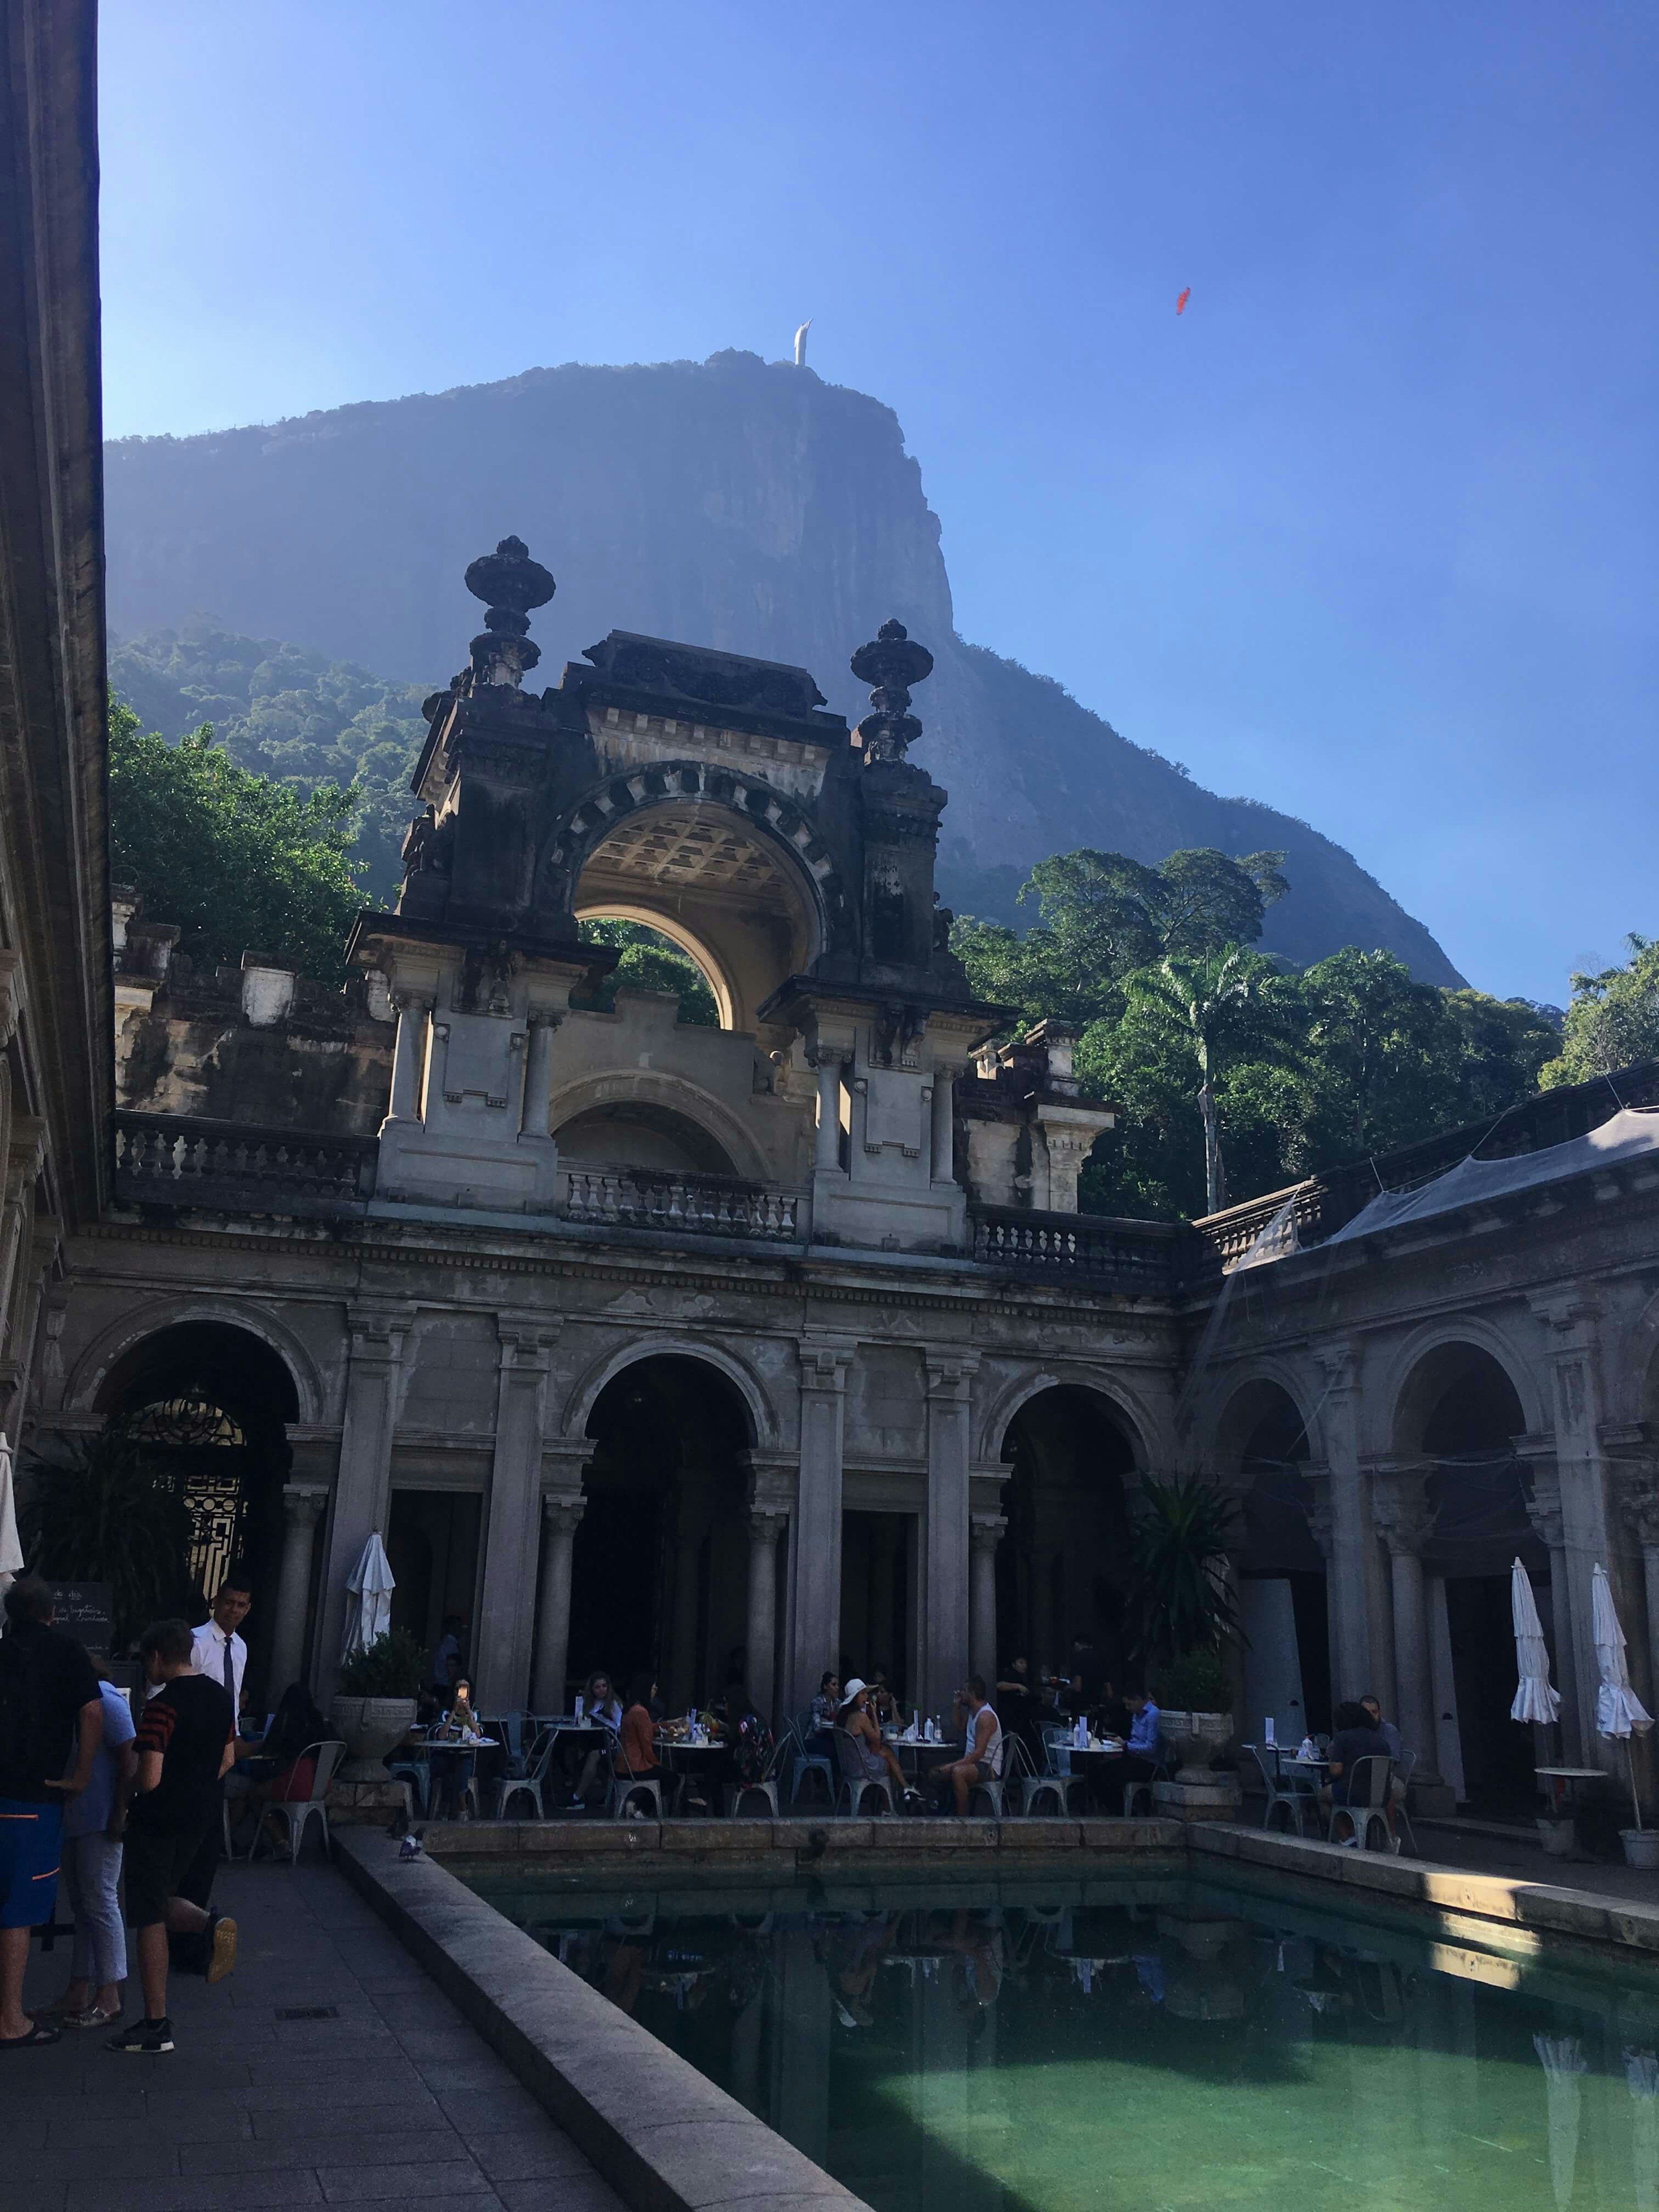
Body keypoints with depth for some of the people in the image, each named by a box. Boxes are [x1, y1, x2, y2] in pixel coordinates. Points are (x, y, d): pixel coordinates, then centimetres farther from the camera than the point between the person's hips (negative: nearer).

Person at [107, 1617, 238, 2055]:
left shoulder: (164, 1705, -21)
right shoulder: (220, 1696, 4)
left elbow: (150, 1778, -24)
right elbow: (226, 1760, 13)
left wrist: (127, 1803, -3)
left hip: (158, 1820, -7)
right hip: (199, 1817, 7)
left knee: (149, 1919, 5)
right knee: (161, 1900, 23)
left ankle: (156, 2027, 10)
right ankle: (212, 1923, -4)